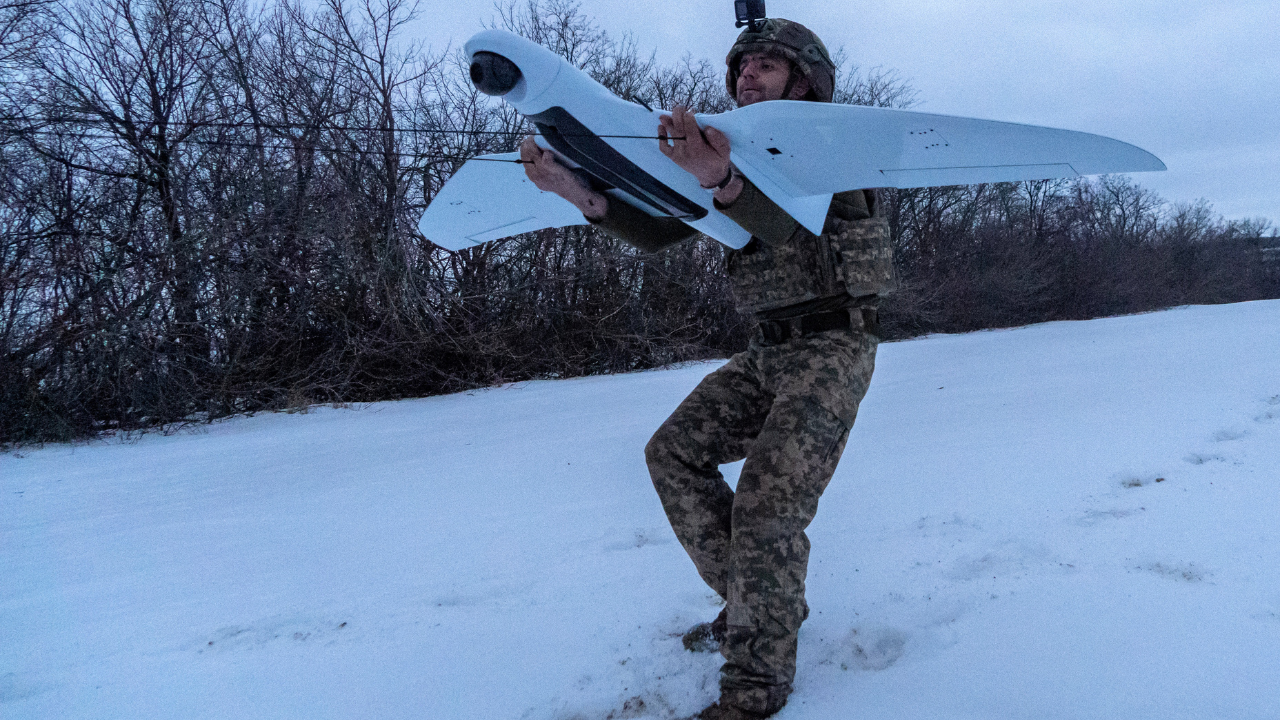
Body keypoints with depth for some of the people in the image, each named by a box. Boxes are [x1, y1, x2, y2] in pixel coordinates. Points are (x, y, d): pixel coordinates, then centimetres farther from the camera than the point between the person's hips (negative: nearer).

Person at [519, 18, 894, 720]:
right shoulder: (740, 152, 13)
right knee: (675, 451, 2)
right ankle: (760, 602, 13)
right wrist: (581, 192, -17)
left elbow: (781, 219, -31)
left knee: (767, 505, -16)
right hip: (767, 351, 8)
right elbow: (658, 231, 2)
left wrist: (723, 181, -54)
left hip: (833, 347, -8)